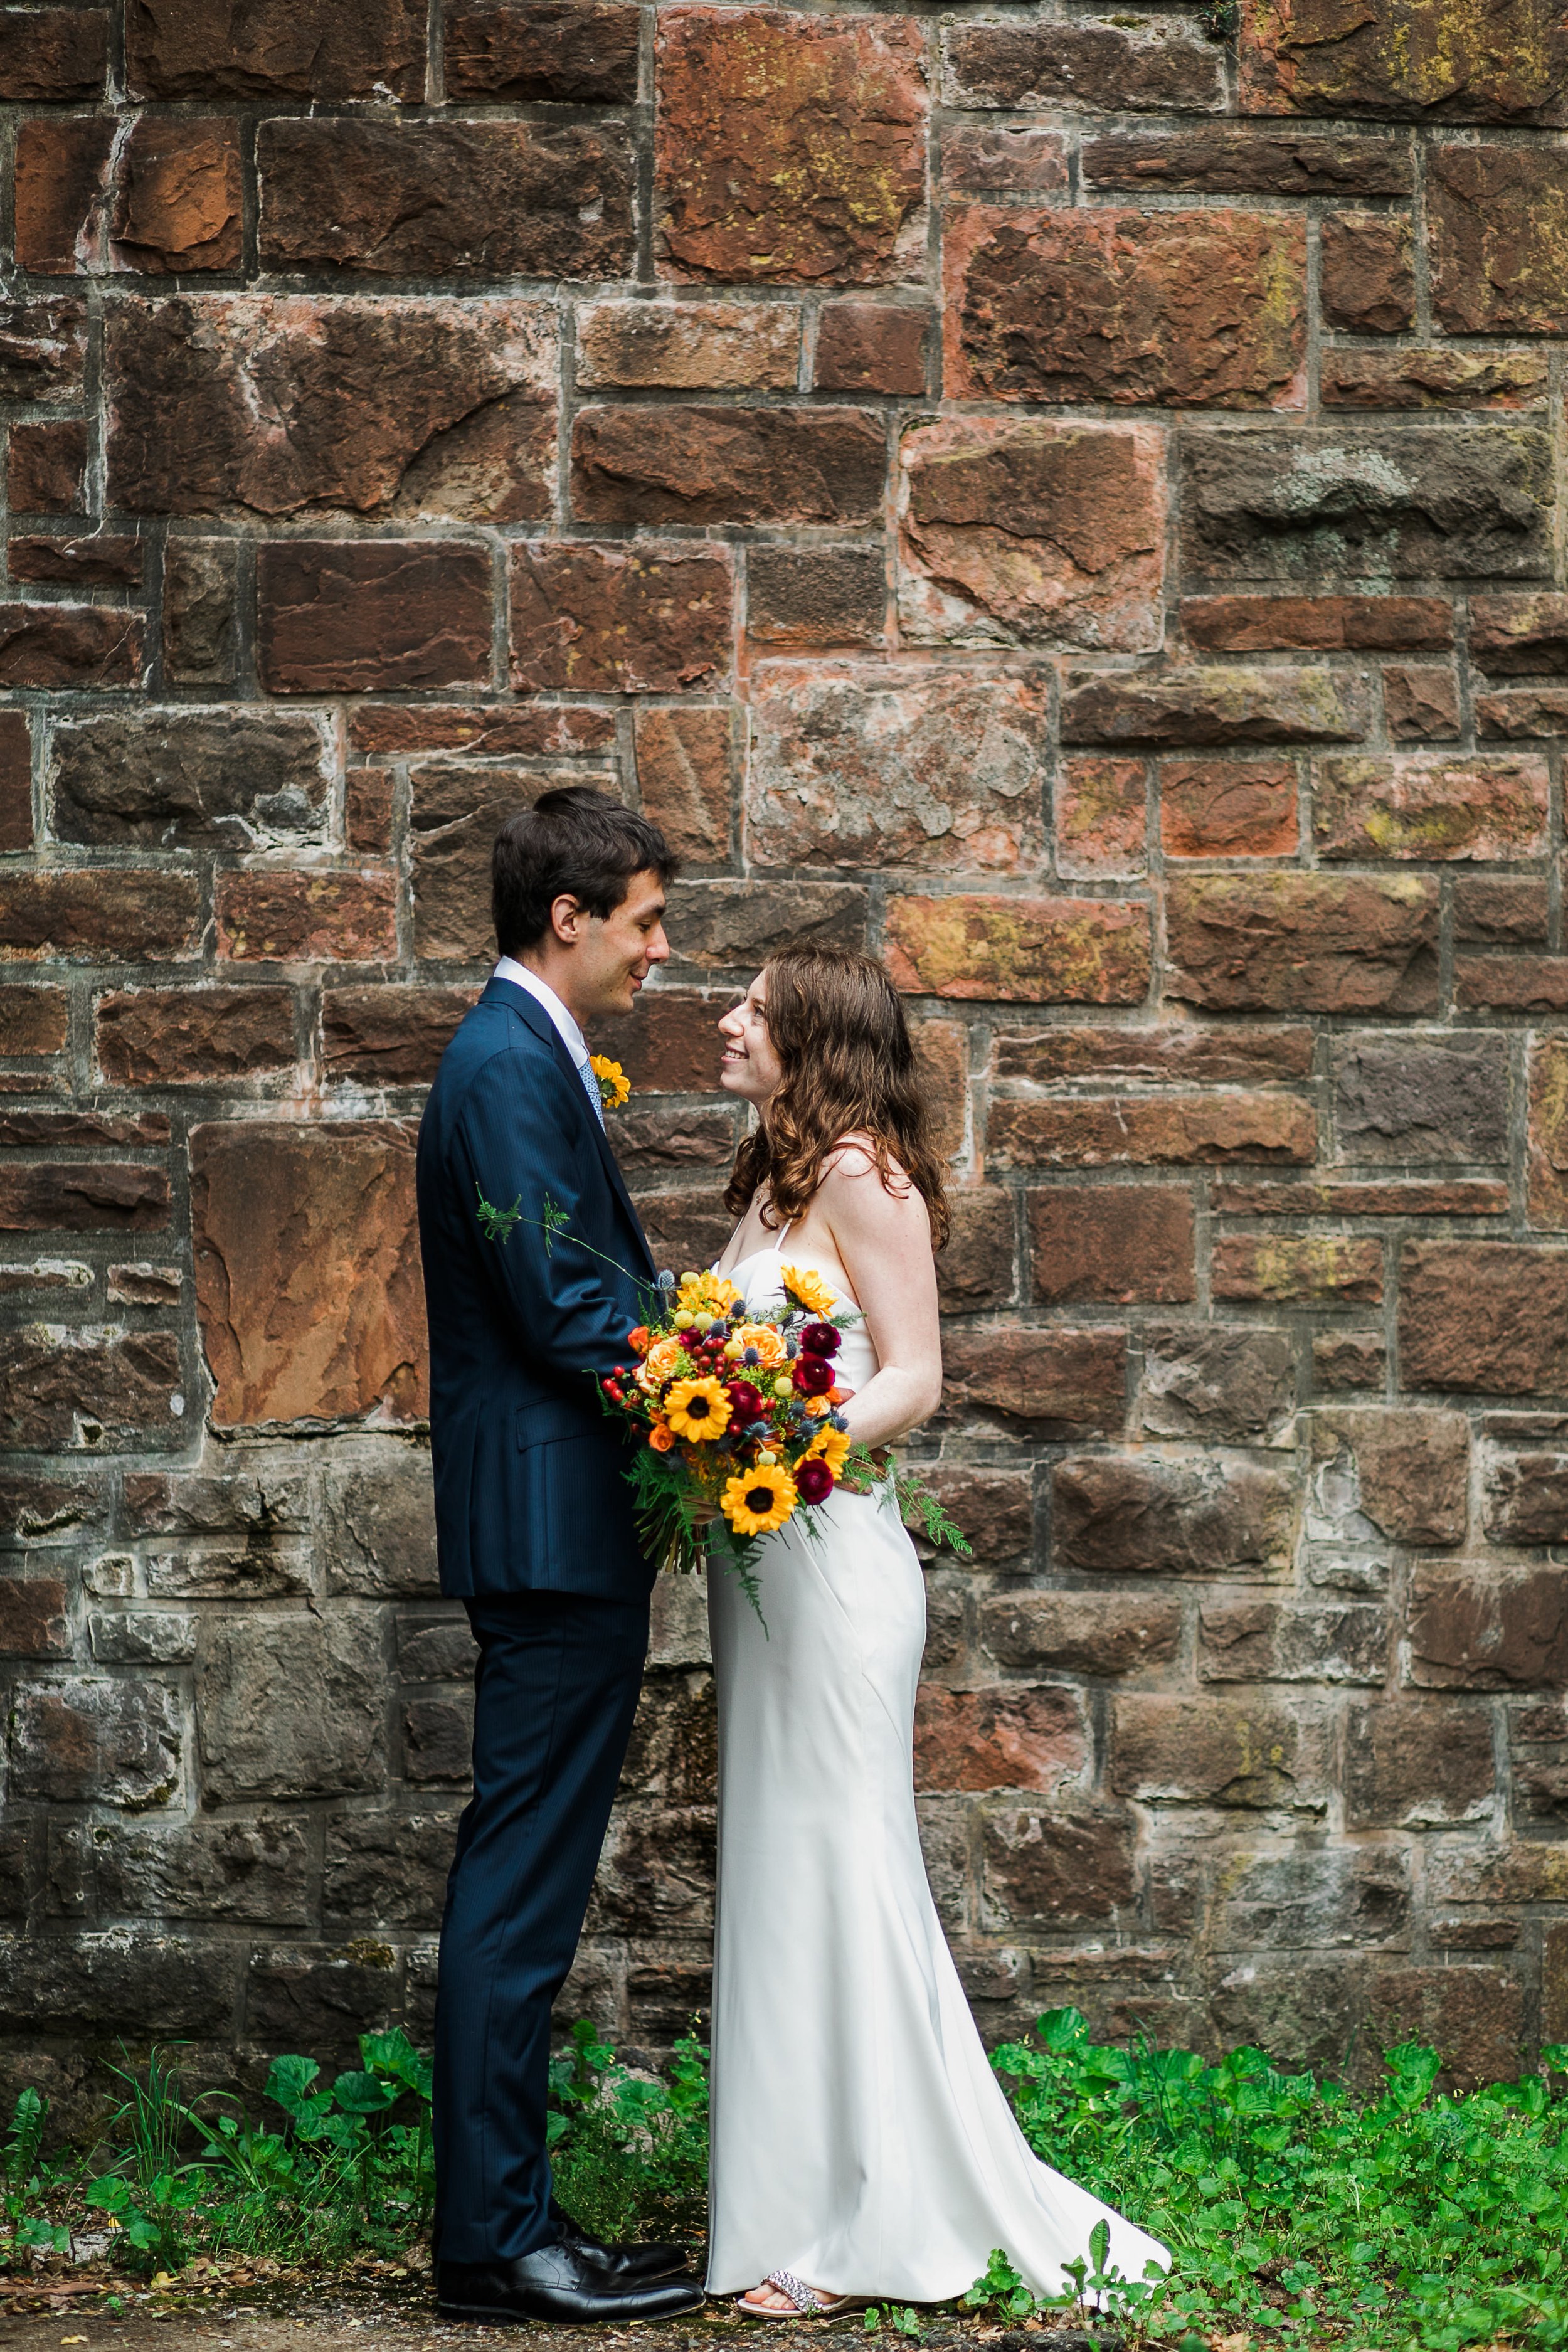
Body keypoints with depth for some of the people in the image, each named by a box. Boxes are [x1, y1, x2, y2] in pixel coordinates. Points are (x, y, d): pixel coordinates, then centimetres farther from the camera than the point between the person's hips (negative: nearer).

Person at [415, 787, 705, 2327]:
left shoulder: (521, 1058, 17)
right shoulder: (510, 1069, -15)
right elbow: (569, 1311, -20)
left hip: (558, 1535, 11)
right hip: (554, 1527, -11)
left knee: (524, 1882, 12)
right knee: (520, 1881, -6)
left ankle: (500, 2220, 17)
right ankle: (496, 2242, -2)